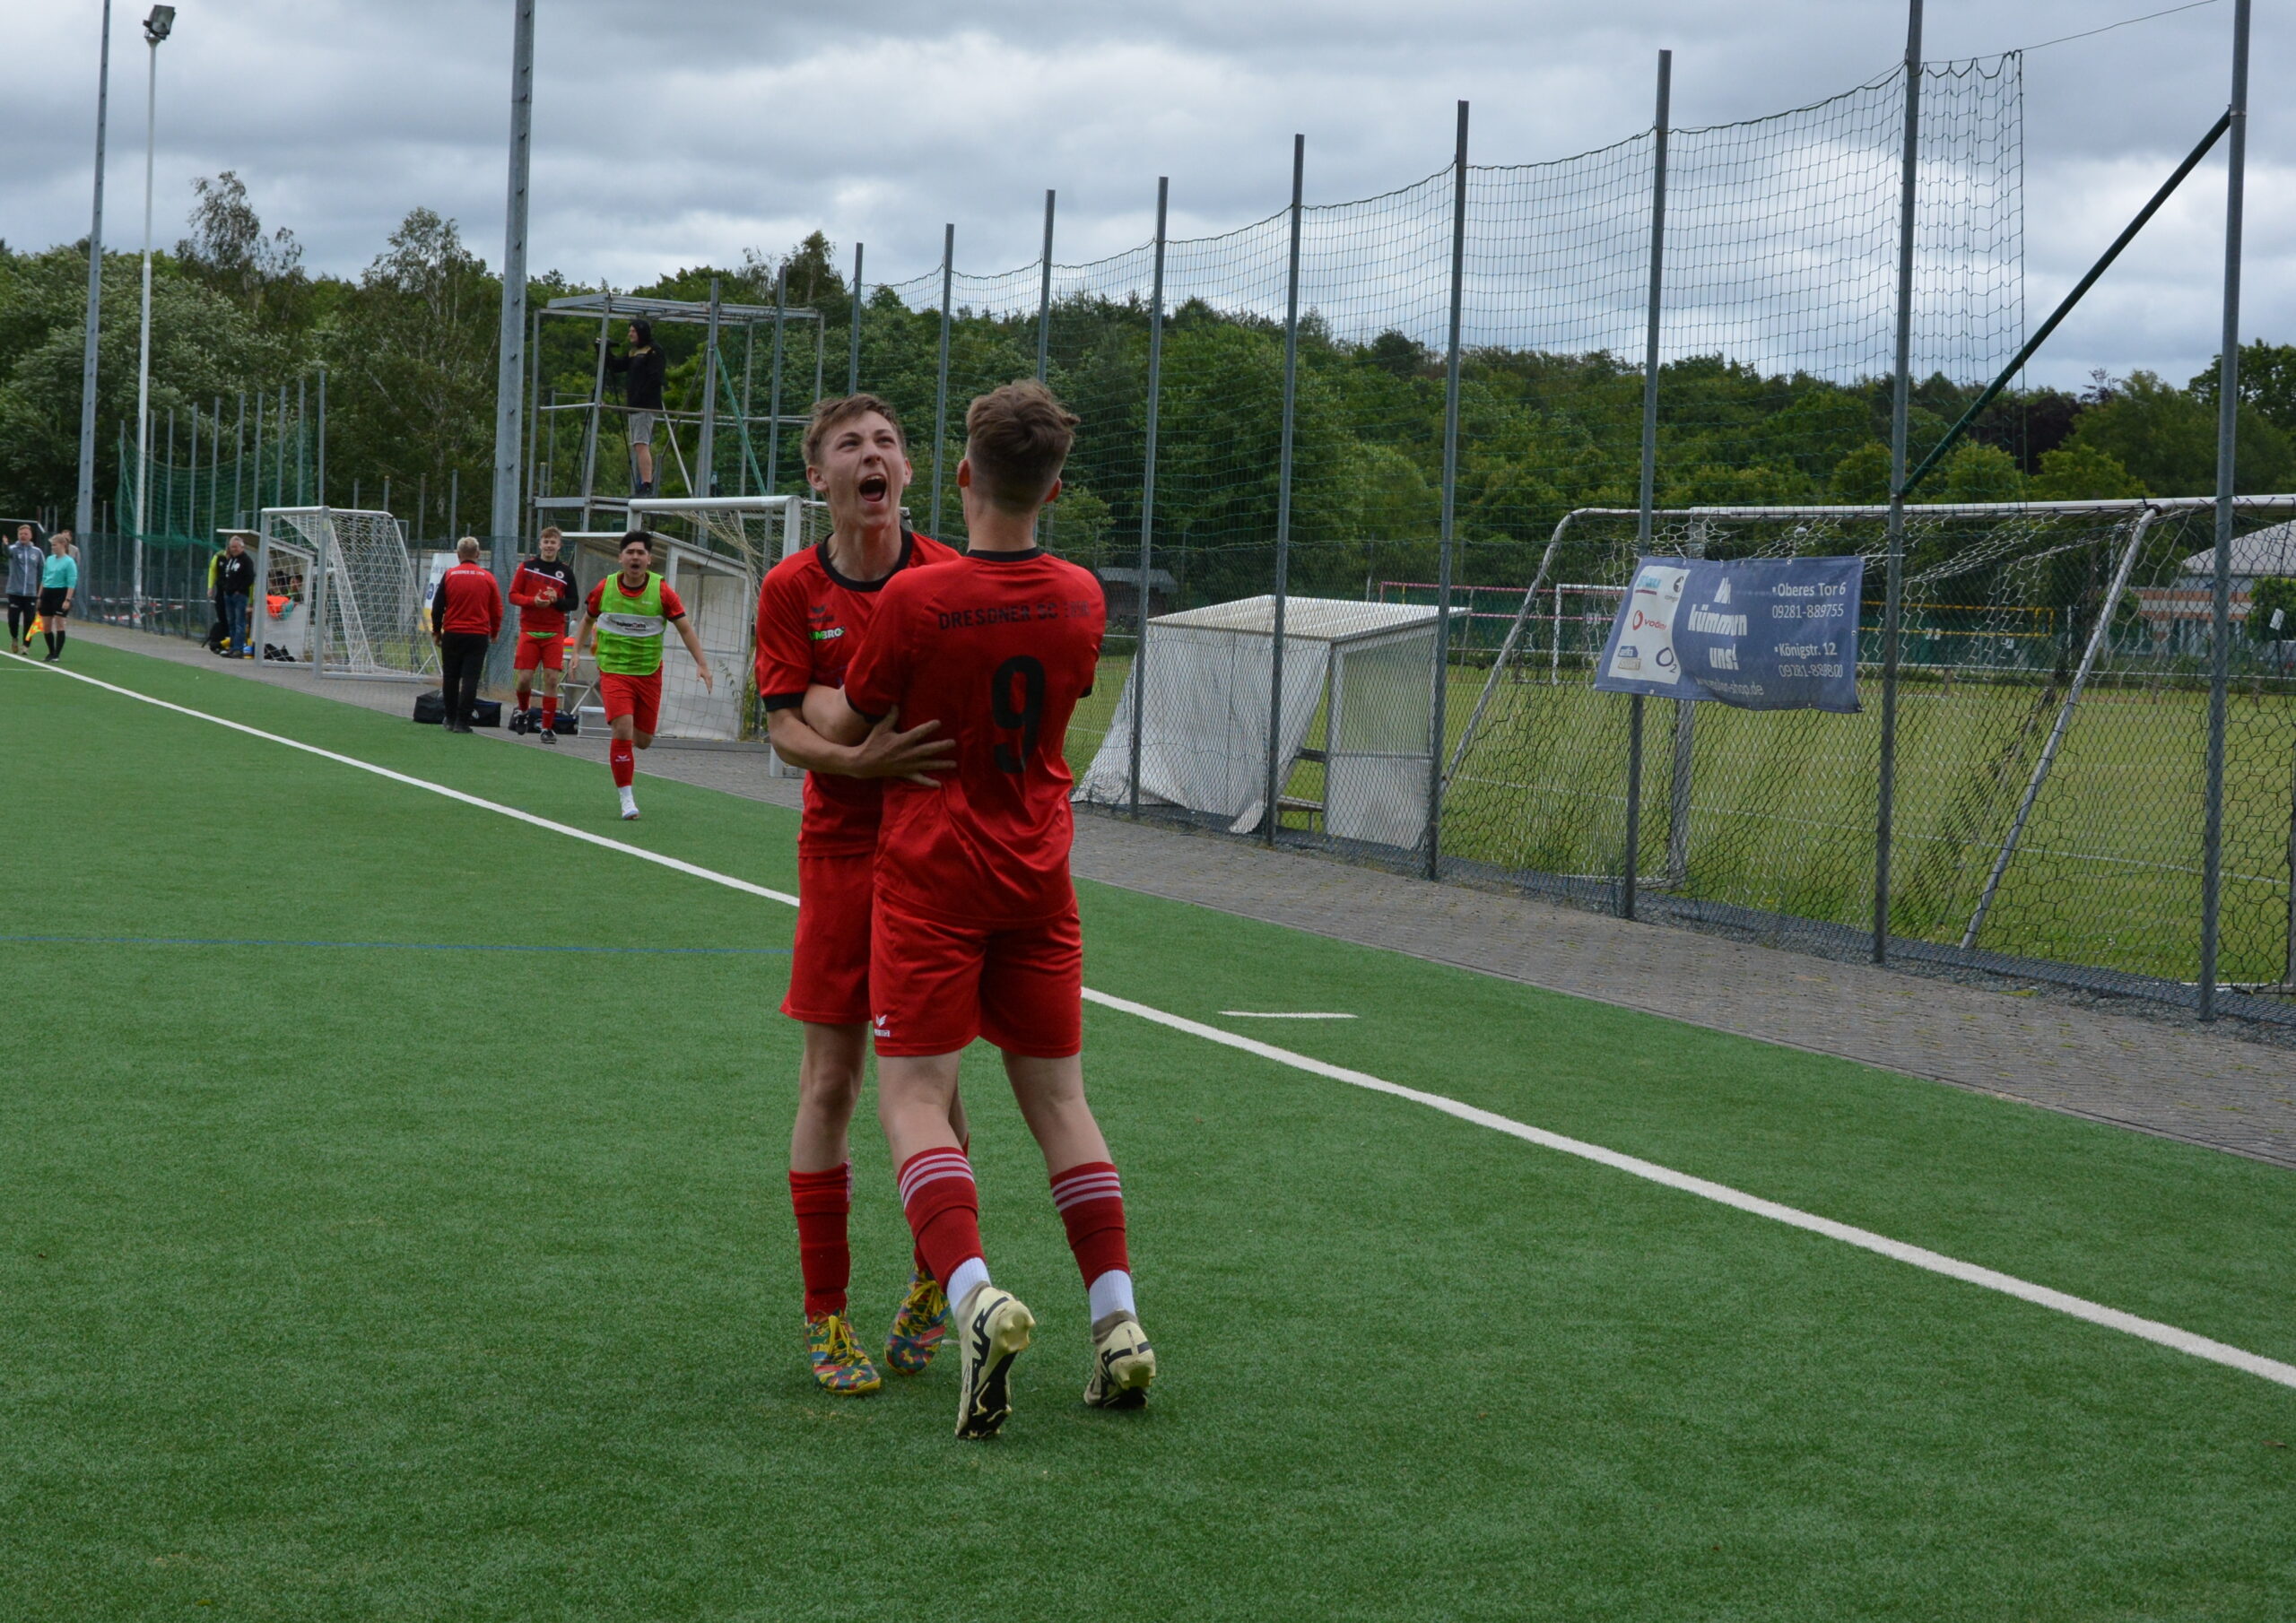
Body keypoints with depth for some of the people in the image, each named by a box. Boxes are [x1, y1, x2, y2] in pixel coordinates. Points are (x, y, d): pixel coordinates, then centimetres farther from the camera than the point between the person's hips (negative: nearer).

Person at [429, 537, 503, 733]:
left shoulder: (449, 575, -1)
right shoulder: (487, 577, -1)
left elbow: (437, 606, 3)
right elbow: (497, 609, 5)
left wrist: (436, 631, 14)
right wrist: (494, 632, 19)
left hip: (452, 635, 1)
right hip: (478, 635, -1)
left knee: (450, 678, 11)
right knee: (470, 679, -1)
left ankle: (451, 719, 16)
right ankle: (462, 722, -7)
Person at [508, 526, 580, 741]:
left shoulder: (566, 570, 5)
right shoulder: (527, 566, 4)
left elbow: (574, 601, 6)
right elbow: (513, 595, 3)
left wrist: (556, 601, -14)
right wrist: (533, 601, -15)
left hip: (554, 633, 0)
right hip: (529, 630, 0)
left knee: (551, 678, -7)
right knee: (525, 678, -4)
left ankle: (547, 727, 1)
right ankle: (523, 711, 27)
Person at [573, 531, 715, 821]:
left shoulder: (661, 590, -6)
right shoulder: (604, 588, -3)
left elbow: (684, 628, -3)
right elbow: (588, 619, 16)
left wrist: (702, 664, -11)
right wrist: (578, 651, 10)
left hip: (649, 673, 1)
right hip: (613, 669, -1)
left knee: (643, 740, 5)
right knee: (623, 730, -18)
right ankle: (627, 799, -9)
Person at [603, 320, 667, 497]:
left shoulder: (654, 352, -6)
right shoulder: (634, 353, 21)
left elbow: (654, 378, -15)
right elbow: (615, 367, 20)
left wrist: (639, 399, -19)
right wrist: (605, 351, 7)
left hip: (646, 406, -9)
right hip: (634, 407, 9)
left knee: (641, 445, -17)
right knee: (637, 447, 7)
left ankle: (646, 486, -23)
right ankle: (642, 487, 8)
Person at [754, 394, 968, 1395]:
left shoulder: (950, 577, 1)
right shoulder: (792, 589, -1)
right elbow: (785, 727, -8)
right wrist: (858, 759, -28)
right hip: (842, 852, -1)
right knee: (829, 1081, -1)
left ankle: (933, 1286, 24)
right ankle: (824, 1315, 7)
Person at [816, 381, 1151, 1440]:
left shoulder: (915, 599, -15)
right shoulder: (1081, 599, 0)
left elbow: (843, 727, -1)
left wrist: (800, 691, 20)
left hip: (930, 879, -5)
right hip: (1039, 876, 5)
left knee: (913, 1100, -5)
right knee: (1058, 1097, 12)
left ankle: (975, 1294, -26)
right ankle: (1118, 1320, 8)